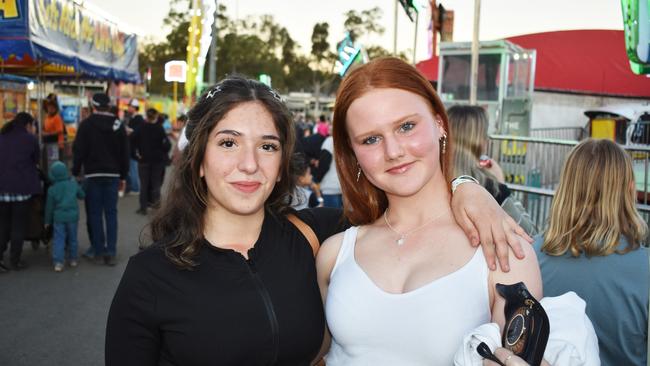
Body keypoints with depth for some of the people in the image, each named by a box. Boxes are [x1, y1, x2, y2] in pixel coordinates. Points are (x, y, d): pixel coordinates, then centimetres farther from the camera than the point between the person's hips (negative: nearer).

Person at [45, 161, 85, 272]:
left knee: (58, 239, 0)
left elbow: (49, 206, 2)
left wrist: (47, 221, 12)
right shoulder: (73, 184, 0)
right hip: (73, 216, 2)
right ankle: (73, 259, 23)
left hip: (59, 217, -2)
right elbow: (82, 195, 13)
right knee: (72, 238, 14)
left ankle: (58, 262, -10)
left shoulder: (52, 189, -4)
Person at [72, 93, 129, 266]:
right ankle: (111, 252, 0)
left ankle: (99, 250, 8)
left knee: (95, 213, 5)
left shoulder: (86, 125, -4)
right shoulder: (118, 125, 4)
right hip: (113, 174, 2)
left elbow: (79, 151, -5)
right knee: (111, 213, 4)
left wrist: (76, 172, 5)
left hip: (93, 174, -2)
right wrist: (123, 176, 14)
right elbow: (124, 153, 7)